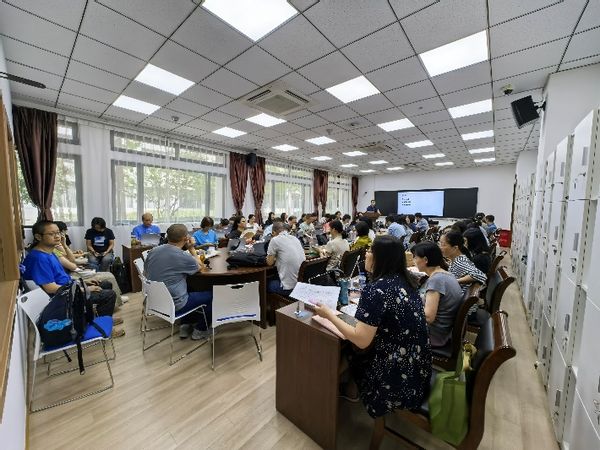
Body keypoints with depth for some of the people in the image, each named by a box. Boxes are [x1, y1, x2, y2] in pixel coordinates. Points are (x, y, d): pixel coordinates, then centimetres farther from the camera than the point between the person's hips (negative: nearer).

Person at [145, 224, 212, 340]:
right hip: (174, 306, -8)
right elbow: (200, 266, -5)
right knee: (212, 295, 7)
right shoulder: (183, 256, -26)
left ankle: (185, 325, 29)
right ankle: (200, 330, 21)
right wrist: (192, 249, -2)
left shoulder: (153, 251, -4)